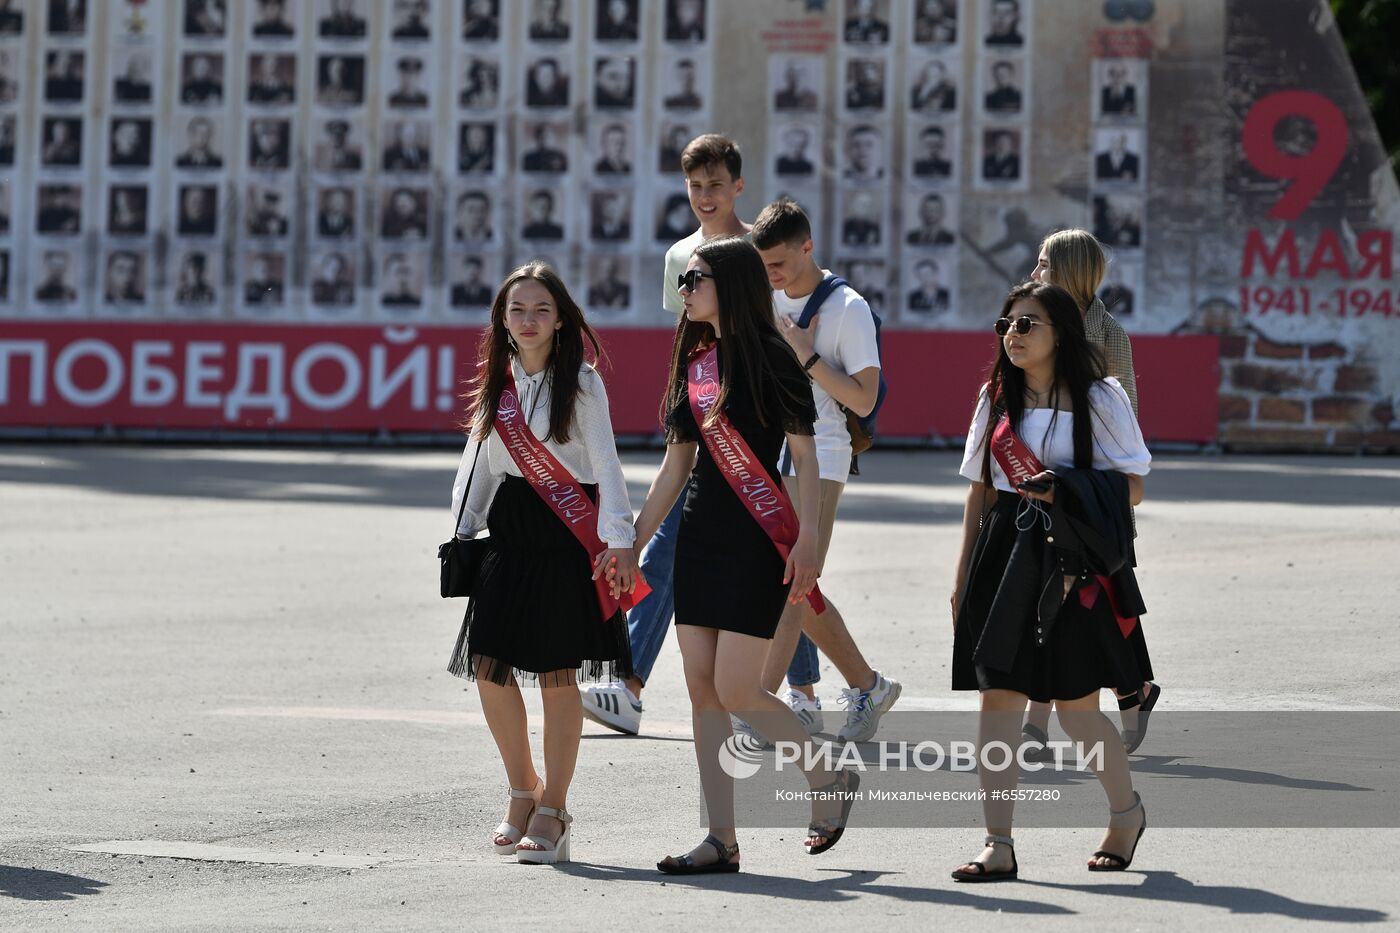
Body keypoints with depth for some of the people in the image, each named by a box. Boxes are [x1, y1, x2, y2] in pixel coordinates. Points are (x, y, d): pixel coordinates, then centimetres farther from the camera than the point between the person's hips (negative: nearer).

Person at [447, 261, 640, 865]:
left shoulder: (580, 383, -6)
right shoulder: (497, 382, 9)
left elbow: (605, 463, -10)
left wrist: (619, 538, -19)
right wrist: (464, 531, 13)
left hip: (567, 532, -5)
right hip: (510, 530, 5)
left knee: (555, 672, -4)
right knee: (488, 666, -1)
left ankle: (552, 809, 6)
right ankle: (523, 792, 18)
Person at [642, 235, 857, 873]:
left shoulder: (769, 357, -8)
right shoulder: (694, 361, 13)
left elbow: (804, 453, -11)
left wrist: (807, 539, -19)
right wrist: (633, 543, 16)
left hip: (755, 542, -8)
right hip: (699, 537, 8)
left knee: (736, 689, -10)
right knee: (703, 690, 2)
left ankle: (829, 777, 12)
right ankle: (721, 840, 4)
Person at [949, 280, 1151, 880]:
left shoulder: (1098, 399, -1)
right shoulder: (997, 398, 13)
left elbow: (1131, 489, -2)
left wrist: (1066, 491, -18)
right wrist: (962, 577, 14)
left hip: (1072, 560, -4)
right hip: (1005, 555, 4)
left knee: (1076, 706, 1)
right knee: (997, 698, -5)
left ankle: (1127, 809, 28)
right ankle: (998, 847, -5)